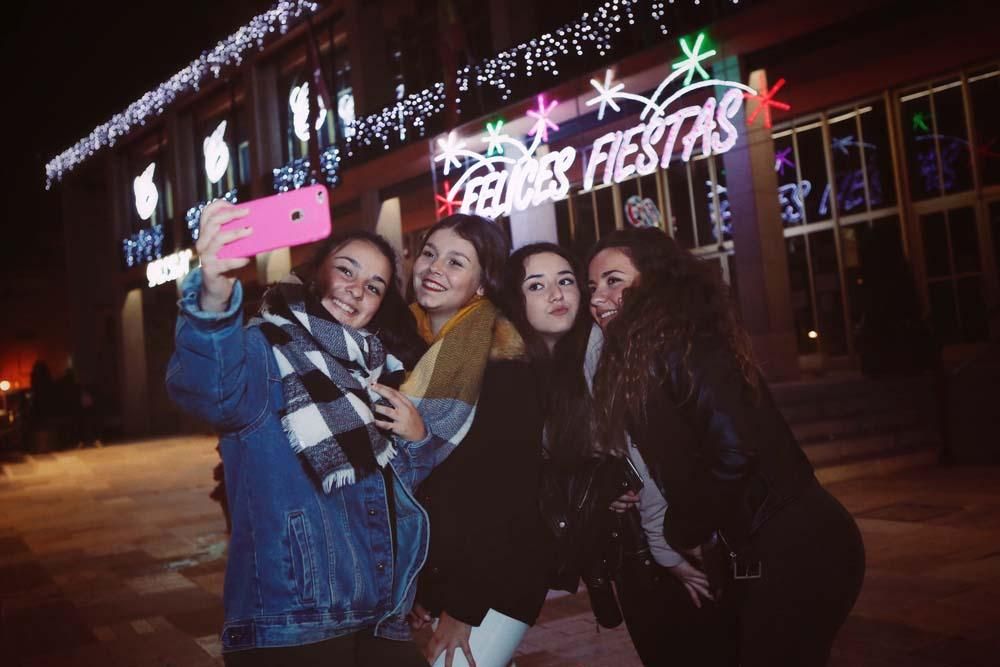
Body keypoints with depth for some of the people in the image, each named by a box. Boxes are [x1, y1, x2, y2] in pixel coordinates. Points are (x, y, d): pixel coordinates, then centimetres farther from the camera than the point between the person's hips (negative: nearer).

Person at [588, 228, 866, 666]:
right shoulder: (635, 359, 8)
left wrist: (686, 531, -15)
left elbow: (734, 450, -29)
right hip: (749, 557, 9)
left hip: (796, 552, -9)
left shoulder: (682, 348, -20)